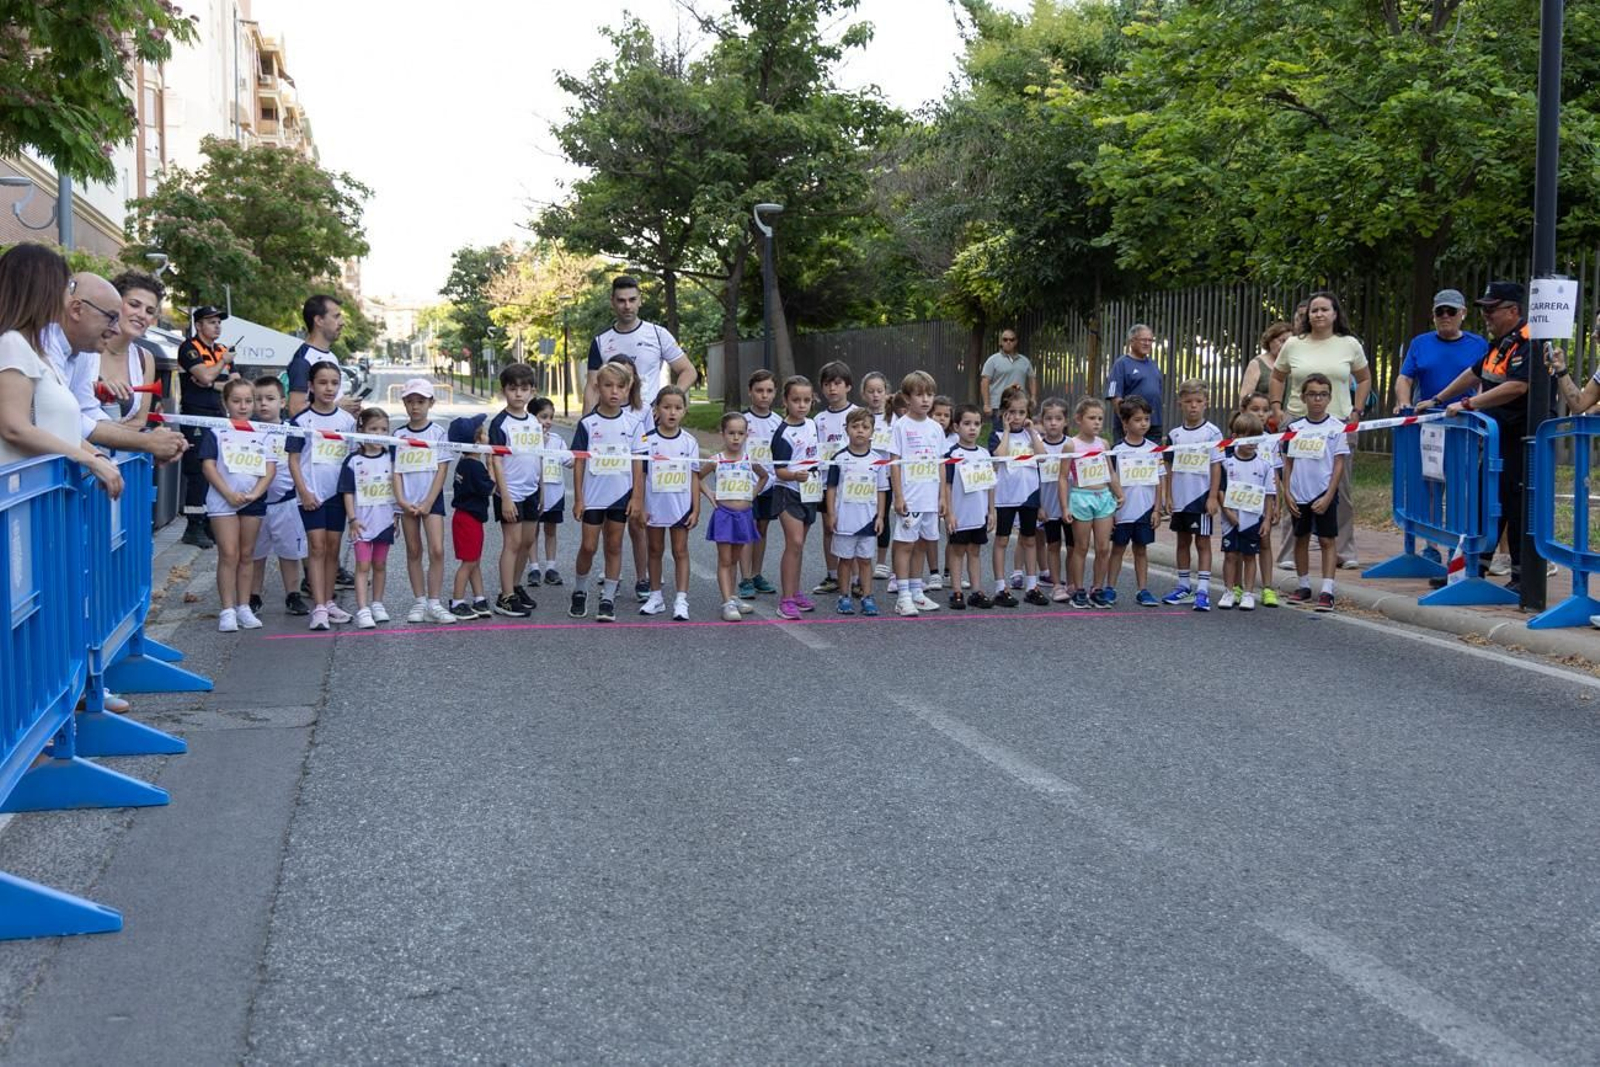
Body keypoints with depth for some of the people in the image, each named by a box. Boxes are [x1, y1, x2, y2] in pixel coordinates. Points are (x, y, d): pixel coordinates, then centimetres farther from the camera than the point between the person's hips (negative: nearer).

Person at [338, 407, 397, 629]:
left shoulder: (391, 458, 4)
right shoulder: (353, 461, -5)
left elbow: (396, 487, 10)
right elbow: (348, 492, -5)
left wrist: (397, 516, 8)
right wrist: (352, 519, -11)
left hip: (384, 520, 3)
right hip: (362, 522, -3)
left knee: (380, 564, 13)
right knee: (363, 566, -7)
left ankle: (377, 604, 25)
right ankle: (362, 610, -11)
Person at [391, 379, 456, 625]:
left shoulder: (438, 433, 0)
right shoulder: (399, 436, 6)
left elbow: (442, 470, -4)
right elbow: (396, 471, 3)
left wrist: (428, 503, -11)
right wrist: (401, 501, -10)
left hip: (431, 500, -2)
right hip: (407, 501, 2)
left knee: (436, 550, -11)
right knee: (414, 551, 7)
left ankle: (433, 603, -6)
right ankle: (419, 602, 13)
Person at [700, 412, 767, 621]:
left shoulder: (750, 461, 1)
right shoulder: (716, 461, -6)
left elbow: (764, 476, 19)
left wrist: (753, 494, 8)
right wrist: (709, 494, -4)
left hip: (744, 514, 3)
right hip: (724, 513, -3)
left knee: (735, 559, 15)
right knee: (725, 560, -3)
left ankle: (734, 597, 25)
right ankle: (728, 603, -6)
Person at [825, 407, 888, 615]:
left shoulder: (877, 460, 2)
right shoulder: (840, 458, -3)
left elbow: (881, 490, 7)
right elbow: (832, 487, 0)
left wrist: (880, 516, 3)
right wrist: (831, 514, -4)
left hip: (868, 519, 1)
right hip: (845, 518, -1)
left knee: (865, 559, 8)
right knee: (845, 558, 7)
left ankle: (867, 597, 13)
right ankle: (844, 597, 15)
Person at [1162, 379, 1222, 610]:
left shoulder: (1212, 433, -6)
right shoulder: (1175, 435, 6)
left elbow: (1216, 467, -7)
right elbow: (1170, 468, 10)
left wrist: (1212, 498, -10)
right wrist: (1168, 496, 5)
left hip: (1201, 497, -5)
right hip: (1180, 498, 5)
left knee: (1202, 542, -2)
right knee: (1183, 541, 13)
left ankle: (1202, 590, -2)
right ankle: (1183, 587, 23)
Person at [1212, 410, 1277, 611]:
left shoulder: (1264, 464, 0)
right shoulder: (1227, 462, -1)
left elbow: (1269, 494, 3)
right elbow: (1220, 489, -1)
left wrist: (1267, 519, -1)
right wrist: (1227, 511, -11)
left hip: (1254, 517, 0)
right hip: (1231, 518, 0)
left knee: (1249, 555, 6)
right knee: (1231, 554, 3)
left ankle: (1248, 593, 12)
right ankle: (1229, 591, 12)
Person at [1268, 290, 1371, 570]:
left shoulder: (1350, 345, 6)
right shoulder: (1293, 345, 6)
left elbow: (1364, 379, 16)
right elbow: (1277, 378, 17)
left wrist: (1356, 411, 7)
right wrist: (1276, 407, 5)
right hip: (1298, 422, 0)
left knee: (1341, 489, 3)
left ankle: (1345, 551, 13)